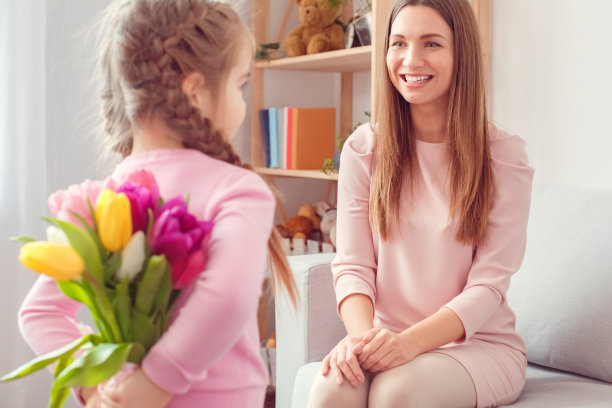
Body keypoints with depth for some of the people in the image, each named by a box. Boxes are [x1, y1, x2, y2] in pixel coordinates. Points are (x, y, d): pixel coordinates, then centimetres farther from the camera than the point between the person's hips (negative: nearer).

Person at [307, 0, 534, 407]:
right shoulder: (363, 149, 4)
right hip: (387, 341, 2)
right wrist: (361, 334, -22)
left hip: (480, 344, -1)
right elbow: (352, 265, -1)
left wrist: (410, 342, -25)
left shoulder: (505, 156, -4)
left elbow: (488, 285, -9)